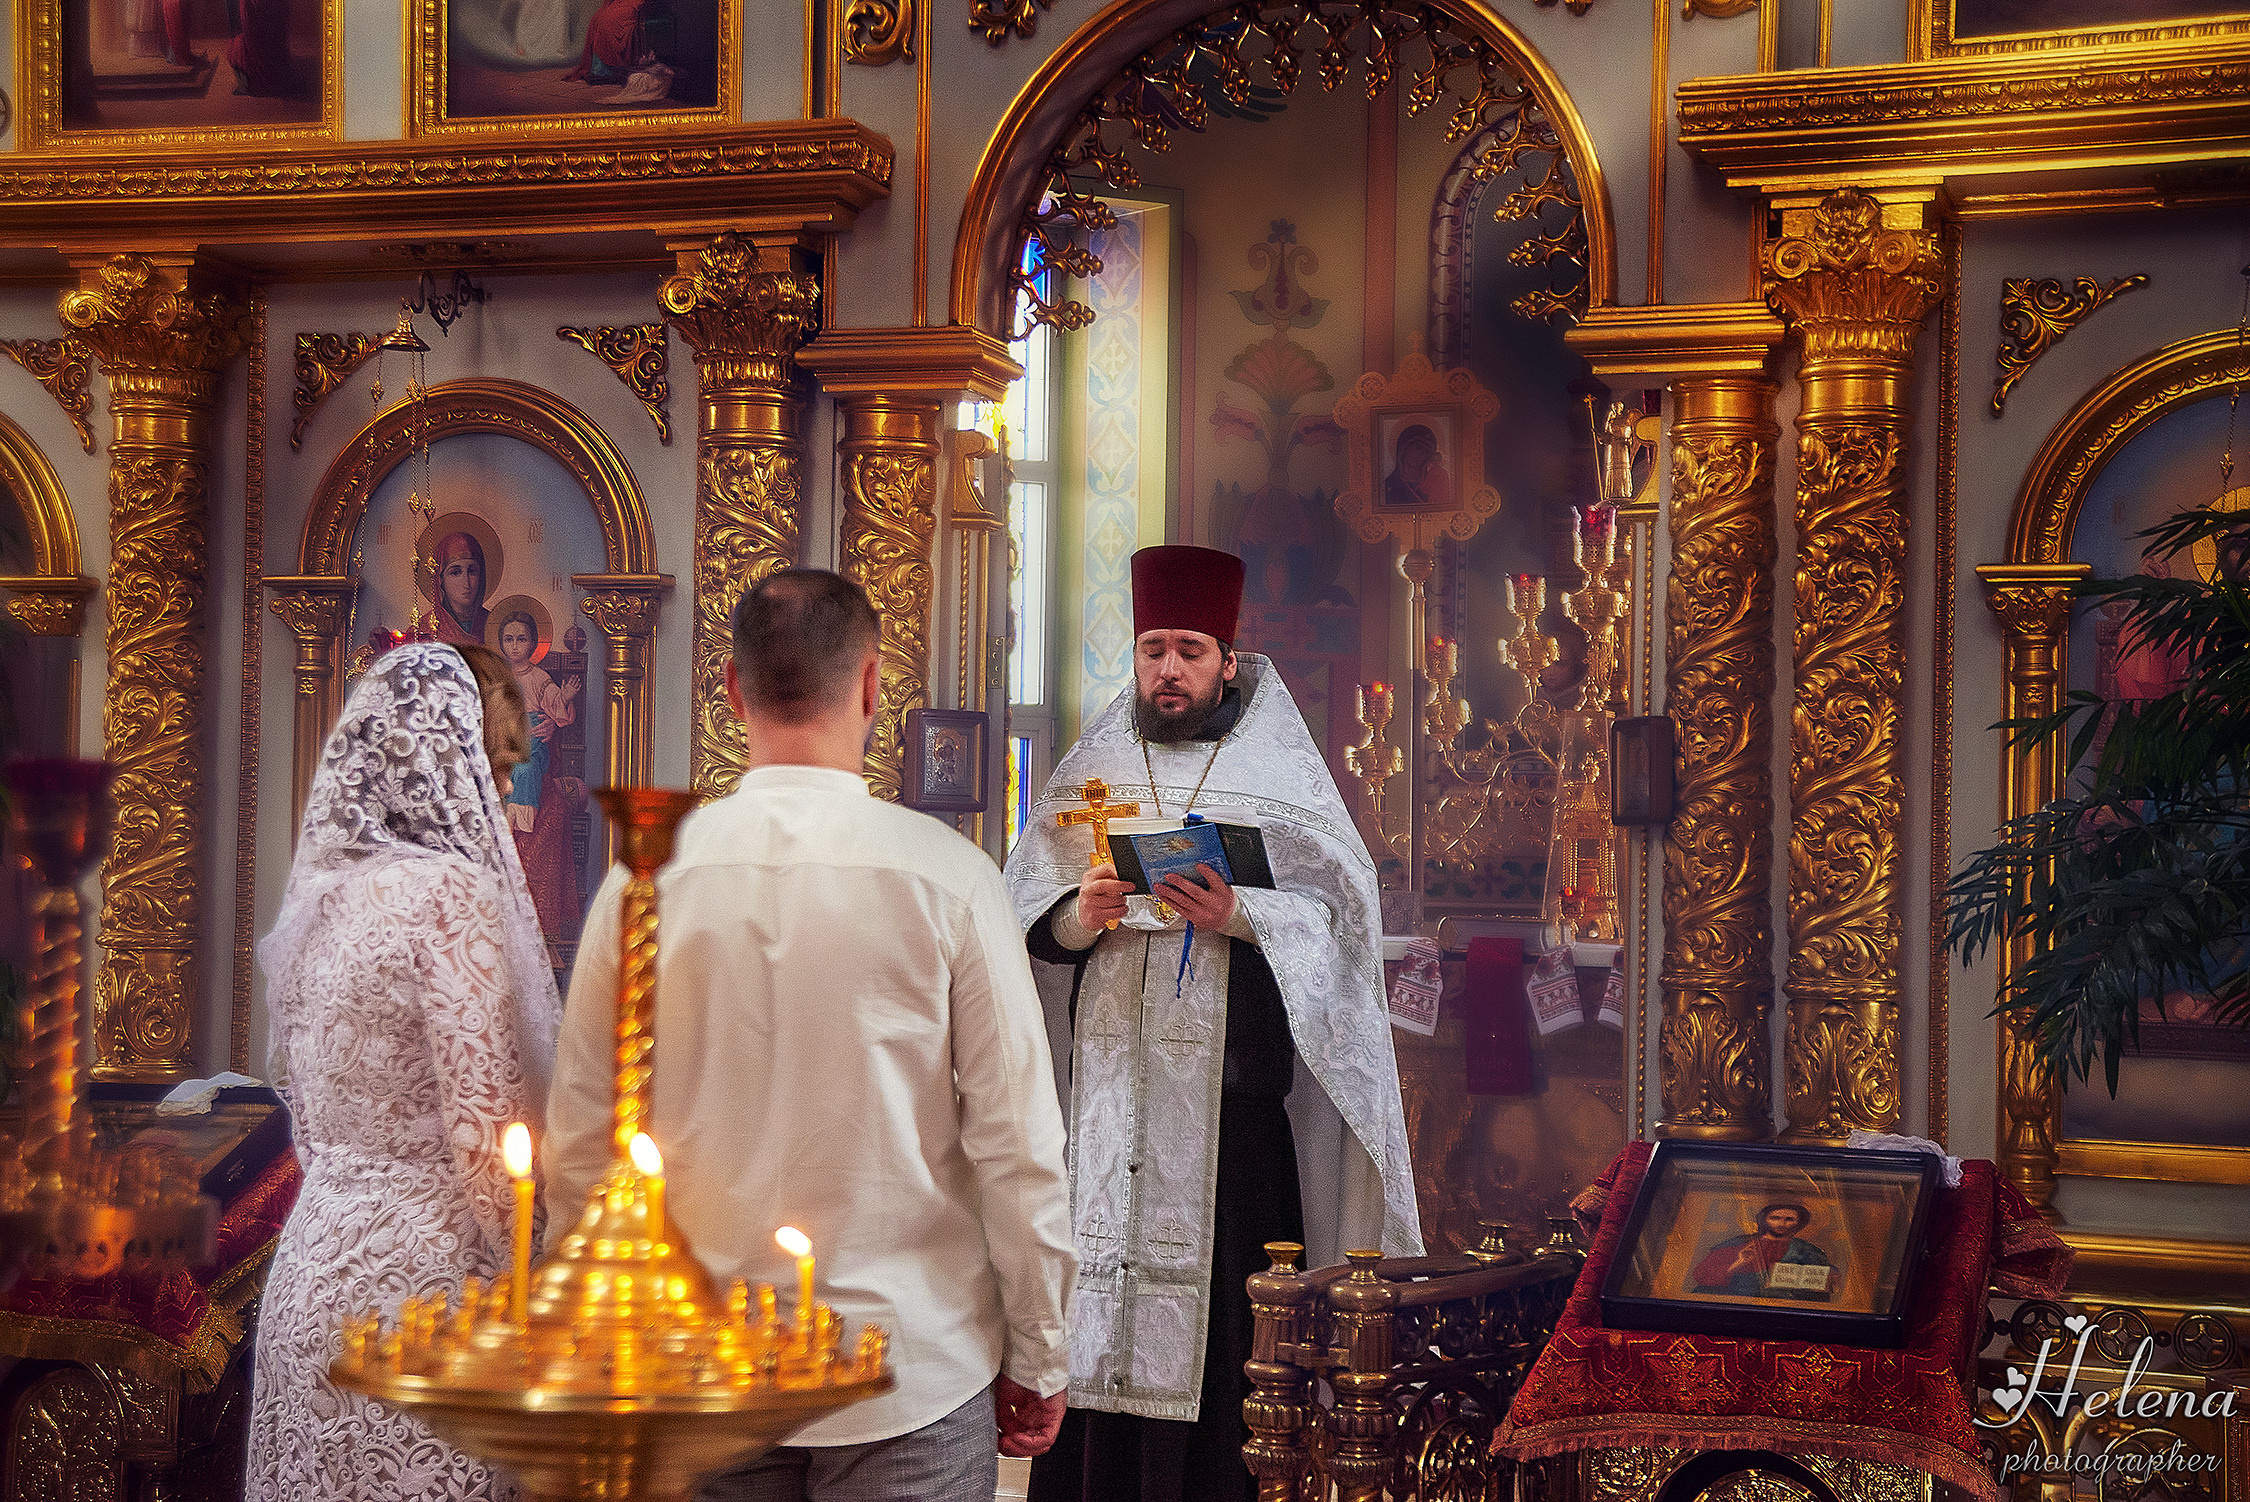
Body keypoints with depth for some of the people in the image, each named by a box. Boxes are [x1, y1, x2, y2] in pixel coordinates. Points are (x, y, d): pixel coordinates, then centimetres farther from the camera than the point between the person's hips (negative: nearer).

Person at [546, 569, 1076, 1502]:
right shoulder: (945, 876, -10)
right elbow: (1017, 1143, -9)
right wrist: (1036, 1358, 3)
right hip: (912, 1372, -2)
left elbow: (580, 1141, 3)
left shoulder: (647, 875, -3)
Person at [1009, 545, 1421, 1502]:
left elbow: (1337, 906, -2)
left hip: (1232, 1078, -2)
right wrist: (1079, 916, -11)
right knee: (1097, 1303, -2)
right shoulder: (1091, 772, 15)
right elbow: (1023, 905, 9)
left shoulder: (1281, 773, 7)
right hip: (1108, 1077, 2)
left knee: (1225, 1301, -6)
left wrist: (1241, 916, -17)